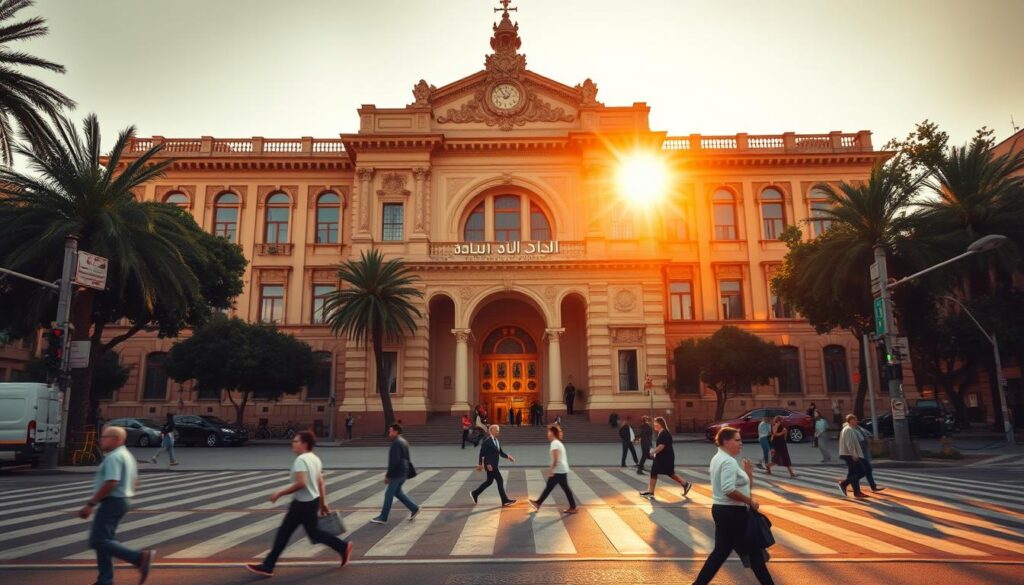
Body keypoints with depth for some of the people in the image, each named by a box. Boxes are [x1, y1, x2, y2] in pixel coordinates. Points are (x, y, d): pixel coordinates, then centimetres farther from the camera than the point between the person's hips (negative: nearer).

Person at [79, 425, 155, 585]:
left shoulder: (113, 457, -16)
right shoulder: (126, 455, 16)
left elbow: (111, 483, -27)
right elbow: (134, 482, 21)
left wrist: (90, 504, -24)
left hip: (111, 502, -10)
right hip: (122, 500, 10)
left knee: (98, 541, -10)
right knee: (103, 539, 14)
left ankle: (140, 557, -19)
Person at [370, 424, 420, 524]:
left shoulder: (396, 443, -18)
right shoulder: (403, 441, 13)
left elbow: (394, 461, -24)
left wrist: (388, 475, -18)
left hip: (397, 473, -10)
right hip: (403, 472, 10)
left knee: (389, 494, 1)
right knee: (397, 492, 19)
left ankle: (383, 518, 11)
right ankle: (414, 508, 18)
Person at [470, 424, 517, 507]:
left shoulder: (497, 441, 12)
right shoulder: (487, 441, -14)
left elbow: (501, 452, 14)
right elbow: (482, 453, -13)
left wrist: (508, 456, -2)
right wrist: (480, 464, -13)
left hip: (494, 465, 9)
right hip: (490, 465, -9)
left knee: (489, 481, 16)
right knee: (500, 480, -8)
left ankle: (475, 494, 30)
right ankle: (505, 500, -2)